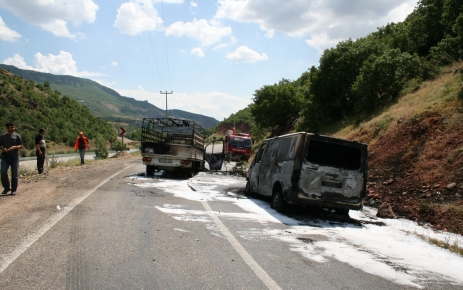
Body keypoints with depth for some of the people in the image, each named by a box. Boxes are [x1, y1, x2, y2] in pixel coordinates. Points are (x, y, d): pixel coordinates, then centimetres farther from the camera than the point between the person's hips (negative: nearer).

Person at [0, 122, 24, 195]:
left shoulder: (17, 136, 7)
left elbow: (21, 146, 6)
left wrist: (15, 147, -13)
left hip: (14, 156, -1)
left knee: (14, 174, 0)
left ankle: (14, 190, 10)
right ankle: (6, 187, 2)